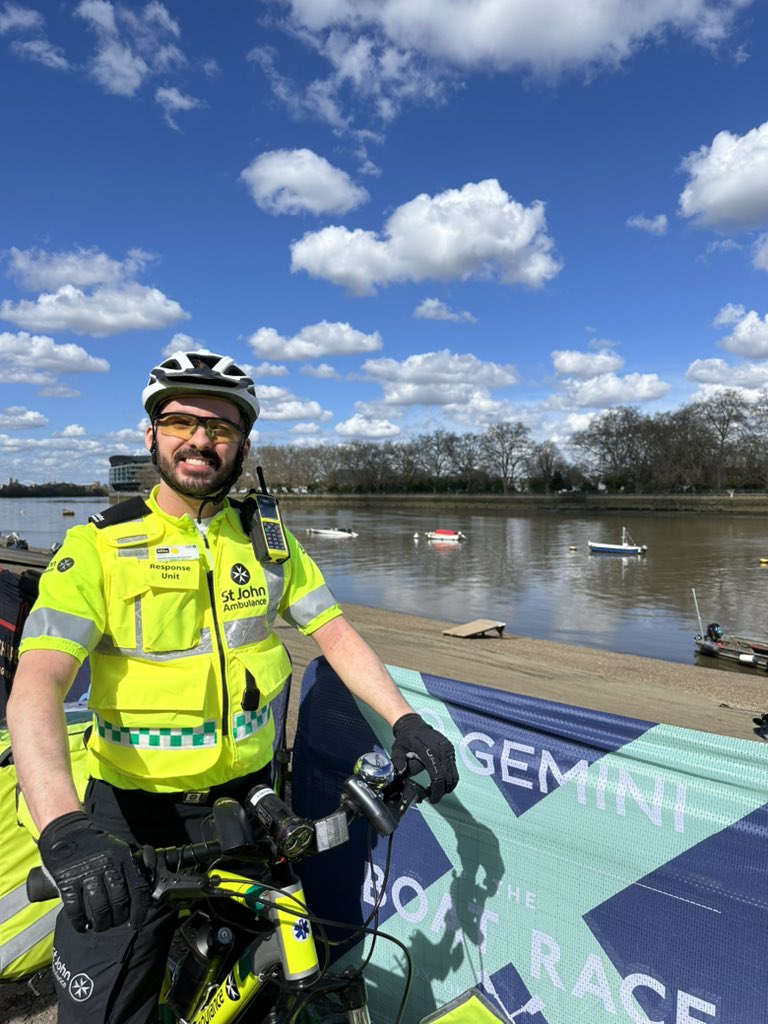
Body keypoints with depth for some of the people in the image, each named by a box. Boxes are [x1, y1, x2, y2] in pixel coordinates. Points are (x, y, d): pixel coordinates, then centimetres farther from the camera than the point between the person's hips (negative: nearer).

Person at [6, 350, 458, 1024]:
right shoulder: (101, 545, -12)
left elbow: (335, 634, -1)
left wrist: (406, 721, -13)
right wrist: (64, 830, -36)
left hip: (248, 800, 3)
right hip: (134, 817, -3)